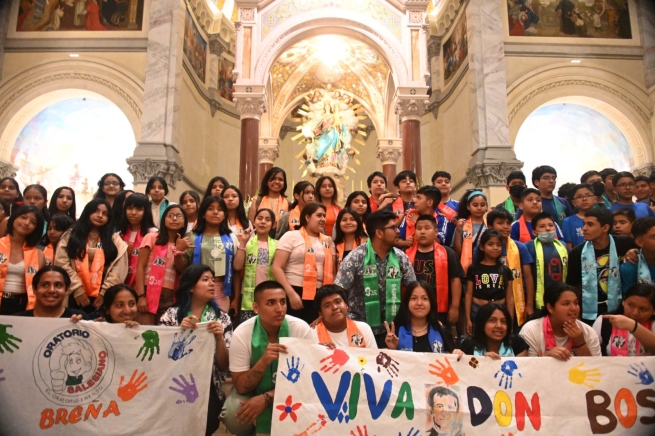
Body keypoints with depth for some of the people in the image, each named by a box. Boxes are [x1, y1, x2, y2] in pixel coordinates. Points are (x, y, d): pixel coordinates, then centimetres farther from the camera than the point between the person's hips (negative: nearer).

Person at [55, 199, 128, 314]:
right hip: (75, 296, 0)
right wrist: (77, 289, -9)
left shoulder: (114, 240, 10)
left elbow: (118, 270, 1)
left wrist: (104, 292, -9)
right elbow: (62, 263, -1)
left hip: (102, 298, 0)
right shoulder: (71, 235, 10)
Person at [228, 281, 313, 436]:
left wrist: (266, 398, -26)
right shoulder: (242, 333, -19)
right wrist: (263, 362, -37)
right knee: (233, 414, -28)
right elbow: (240, 388, -19)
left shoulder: (302, 329, -20)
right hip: (253, 392, 1)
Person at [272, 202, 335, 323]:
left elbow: (331, 272, 16)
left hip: (320, 296, 4)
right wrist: (291, 293, -14)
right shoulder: (291, 236, -2)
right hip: (295, 293, -4)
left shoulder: (328, 241, 12)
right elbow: (277, 268, -7)